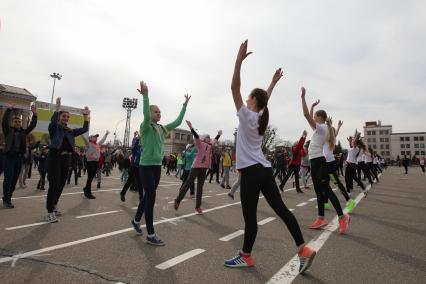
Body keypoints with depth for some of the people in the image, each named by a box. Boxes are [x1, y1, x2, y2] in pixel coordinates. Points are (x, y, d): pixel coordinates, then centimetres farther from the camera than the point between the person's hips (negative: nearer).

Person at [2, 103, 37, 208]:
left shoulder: (23, 132, 12)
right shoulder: (8, 130, 4)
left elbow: (32, 125, 4)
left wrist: (34, 114, -9)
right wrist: (9, 110, -19)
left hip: (19, 157, 4)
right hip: (9, 156, -4)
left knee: (14, 178, 7)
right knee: (8, 178, -8)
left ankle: (8, 198, 18)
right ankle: (6, 200, -4)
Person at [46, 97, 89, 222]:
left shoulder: (70, 131, 14)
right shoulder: (54, 128, 0)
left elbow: (84, 129, 5)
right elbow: (53, 120, -23)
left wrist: (86, 116, -4)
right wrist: (57, 107, -31)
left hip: (66, 159, 6)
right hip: (54, 157, -6)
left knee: (61, 184, 12)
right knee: (54, 184, -8)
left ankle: (54, 206, 32)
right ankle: (50, 212, -1)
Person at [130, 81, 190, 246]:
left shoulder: (162, 129, 10)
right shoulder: (146, 127, -9)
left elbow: (178, 122, 13)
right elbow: (146, 116, -31)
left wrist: (185, 105, 13)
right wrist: (145, 96, -40)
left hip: (157, 167, 7)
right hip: (146, 167, -7)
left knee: (148, 196, 18)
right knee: (151, 198, -5)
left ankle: (136, 220, 41)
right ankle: (151, 235, 5)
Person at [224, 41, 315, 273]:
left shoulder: (246, 115, -8)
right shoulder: (262, 116, 11)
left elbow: (234, 87, -12)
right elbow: (266, 97, 30)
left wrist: (239, 59, -13)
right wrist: (274, 82, 40)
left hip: (251, 171, -8)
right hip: (264, 169, 8)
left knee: (250, 216, 2)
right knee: (281, 208, 8)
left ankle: (245, 256, 16)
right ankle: (303, 249, 9)